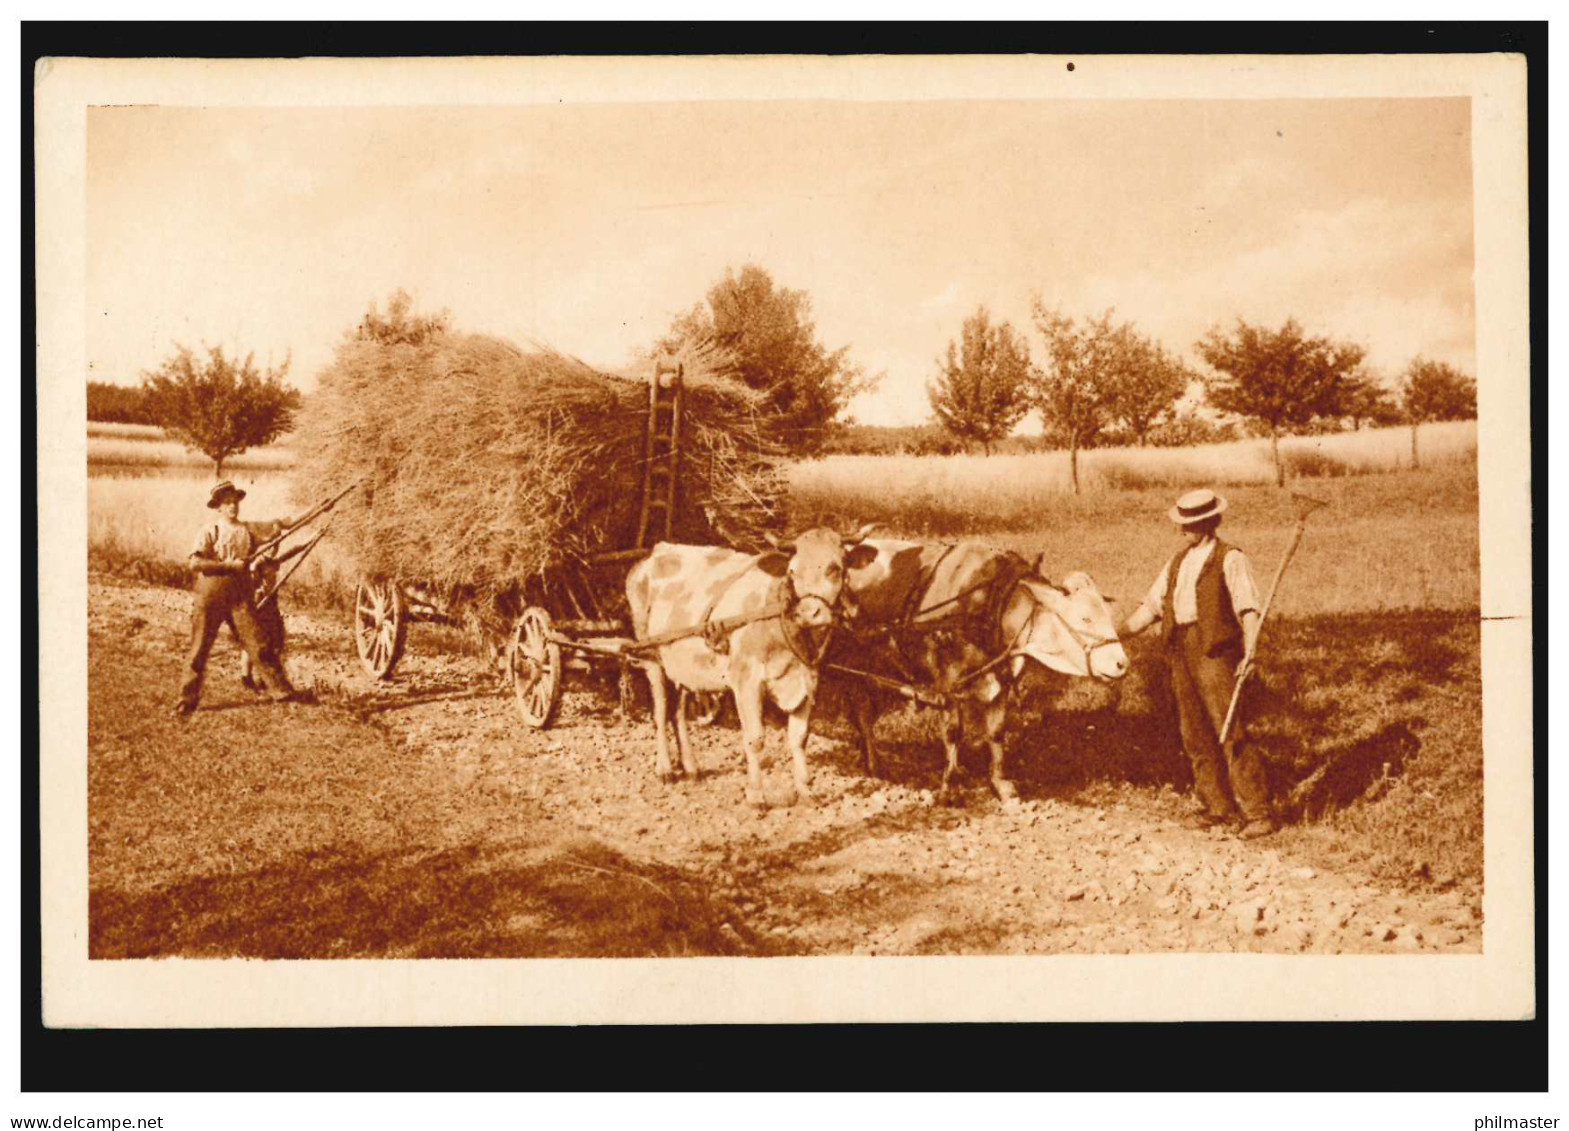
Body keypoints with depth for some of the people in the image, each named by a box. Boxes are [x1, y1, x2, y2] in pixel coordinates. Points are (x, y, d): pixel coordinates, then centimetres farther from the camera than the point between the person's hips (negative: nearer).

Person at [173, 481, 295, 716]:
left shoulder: (247, 531, 10)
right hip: (210, 597, -3)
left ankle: (281, 691, 3)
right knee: (199, 649, 2)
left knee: (259, 644, -2)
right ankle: (188, 699, 10)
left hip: (241, 597, 3)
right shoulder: (210, 531, -3)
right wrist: (229, 565, -16)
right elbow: (194, 563, -15)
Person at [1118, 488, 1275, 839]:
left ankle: (1258, 813, -7)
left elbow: (1248, 608, -14)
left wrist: (1249, 651, -28)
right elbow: (1150, 607, 18)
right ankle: (1218, 807, 21)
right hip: (1181, 653, 7)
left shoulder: (1230, 559, -4)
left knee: (1230, 734, -11)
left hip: (1215, 652, -7)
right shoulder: (1178, 562, 18)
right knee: (1195, 735, 11)